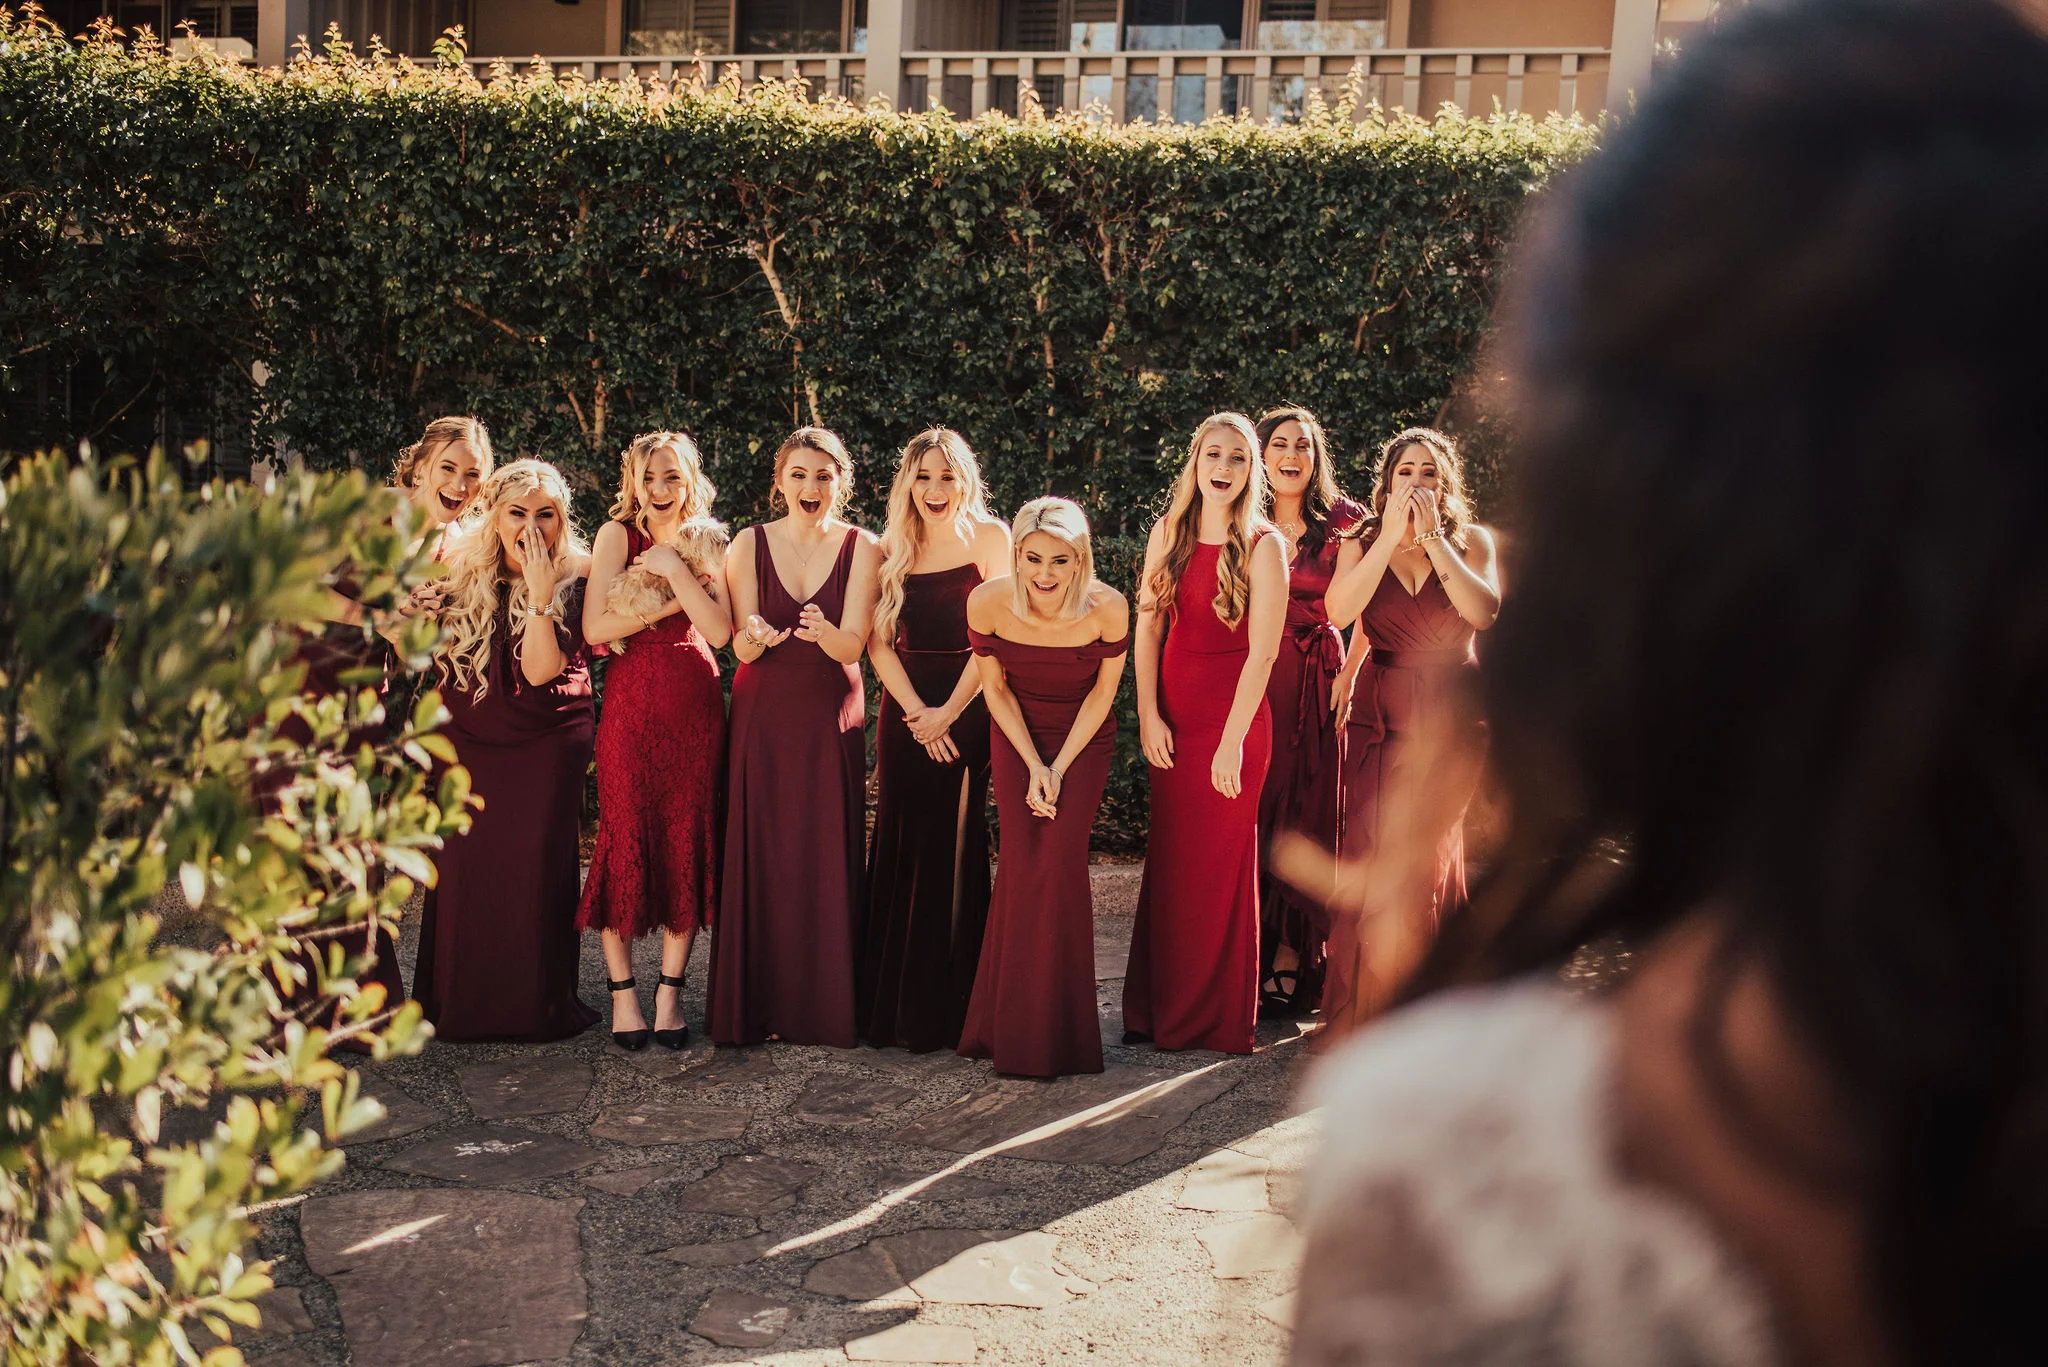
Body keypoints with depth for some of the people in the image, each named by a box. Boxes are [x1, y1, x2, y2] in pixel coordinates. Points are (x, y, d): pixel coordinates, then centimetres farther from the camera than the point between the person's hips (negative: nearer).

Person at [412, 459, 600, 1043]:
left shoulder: (572, 581, -7)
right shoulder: (465, 575, 4)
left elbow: (540, 671, -19)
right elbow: (428, 655, 16)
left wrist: (540, 593, -24)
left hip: (546, 748, -3)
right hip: (469, 745, 3)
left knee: (535, 872, -4)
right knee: (463, 870, 4)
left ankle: (538, 1003, 9)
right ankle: (460, 1002, 15)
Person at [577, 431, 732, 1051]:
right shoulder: (617, 535, 1)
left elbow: (720, 631, -6)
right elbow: (595, 627, -9)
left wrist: (676, 572, -12)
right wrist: (670, 603, -11)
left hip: (696, 708, 2)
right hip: (632, 704, -2)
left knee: (688, 842, 2)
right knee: (625, 838, -2)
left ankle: (670, 991, 10)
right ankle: (623, 992, 8)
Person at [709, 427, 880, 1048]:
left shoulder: (861, 549, -2)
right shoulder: (750, 544, 0)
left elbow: (853, 646, -13)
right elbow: (740, 647, -5)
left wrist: (823, 632, -36)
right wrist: (757, 637, -28)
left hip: (832, 718, -1)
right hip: (762, 716, 1)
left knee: (827, 857, -2)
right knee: (760, 855, -1)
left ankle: (825, 1006, 8)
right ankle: (758, 1006, 7)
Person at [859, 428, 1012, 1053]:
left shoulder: (988, 538, -1)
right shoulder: (892, 549, 9)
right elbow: (879, 642, 3)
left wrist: (948, 711, -12)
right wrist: (916, 712, -9)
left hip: (969, 709, -3)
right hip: (906, 712, 3)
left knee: (956, 848, -3)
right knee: (903, 847, 3)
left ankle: (950, 1007, 4)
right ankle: (896, 1007, 9)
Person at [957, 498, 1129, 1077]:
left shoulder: (1107, 609, -25)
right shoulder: (988, 602, -21)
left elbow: (1103, 690, -8)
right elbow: (995, 688, -5)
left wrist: (1060, 768, -10)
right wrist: (1033, 766, -9)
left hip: (1084, 740, -1)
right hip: (1016, 736, 1)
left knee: (1060, 865, -11)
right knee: (1020, 864, -7)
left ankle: (1059, 1029, 2)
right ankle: (1012, 1026, 6)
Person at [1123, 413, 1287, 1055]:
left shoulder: (1263, 546, -9)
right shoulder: (1168, 534, 6)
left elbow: (1262, 651, -13)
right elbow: (1148, 626, 7)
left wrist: (1232, 741, -17)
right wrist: (1148, 714, -2)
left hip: (1232, 716, -4)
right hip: (1172, 718, 5)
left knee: (1218, 866, 2)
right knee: (1167, 862, 9)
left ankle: (1215, 1018, 14)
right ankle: (1161, 1009, 21)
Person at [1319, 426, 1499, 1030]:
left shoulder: (1471, 541, 1)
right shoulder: (1363, 543, 4)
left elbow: (1485, 611, -18)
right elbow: (1338, 608, -16)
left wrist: (1432, 538, -20)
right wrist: (1391, 535, -20)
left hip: (1450, 715, -1)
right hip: (1379, 716, 1)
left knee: (1430, 853, 2)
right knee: (1372, 852, -3)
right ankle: (1364, 1008, 9)